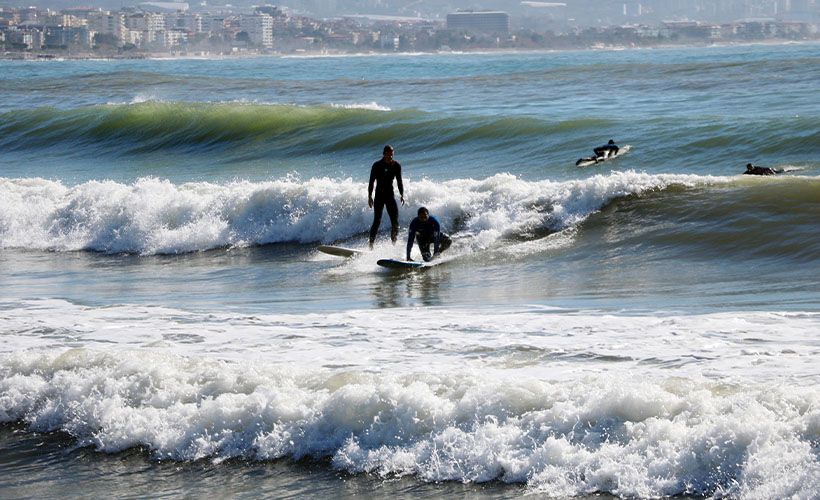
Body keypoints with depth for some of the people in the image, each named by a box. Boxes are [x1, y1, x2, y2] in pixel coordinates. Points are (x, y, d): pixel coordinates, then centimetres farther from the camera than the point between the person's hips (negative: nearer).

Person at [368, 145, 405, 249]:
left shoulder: (396, 165, 3)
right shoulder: (377, 166, -6)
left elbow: (399, 182, 10)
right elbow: (371, 182, -2)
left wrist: (402, 195, 1)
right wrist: (370, 196, -8)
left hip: (390, 195, 3)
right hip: (379, 196, -3)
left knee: (395, 222, -4)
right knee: (377, 221, -11)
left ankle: (394, 244, 5)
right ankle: (371, 244, -8)